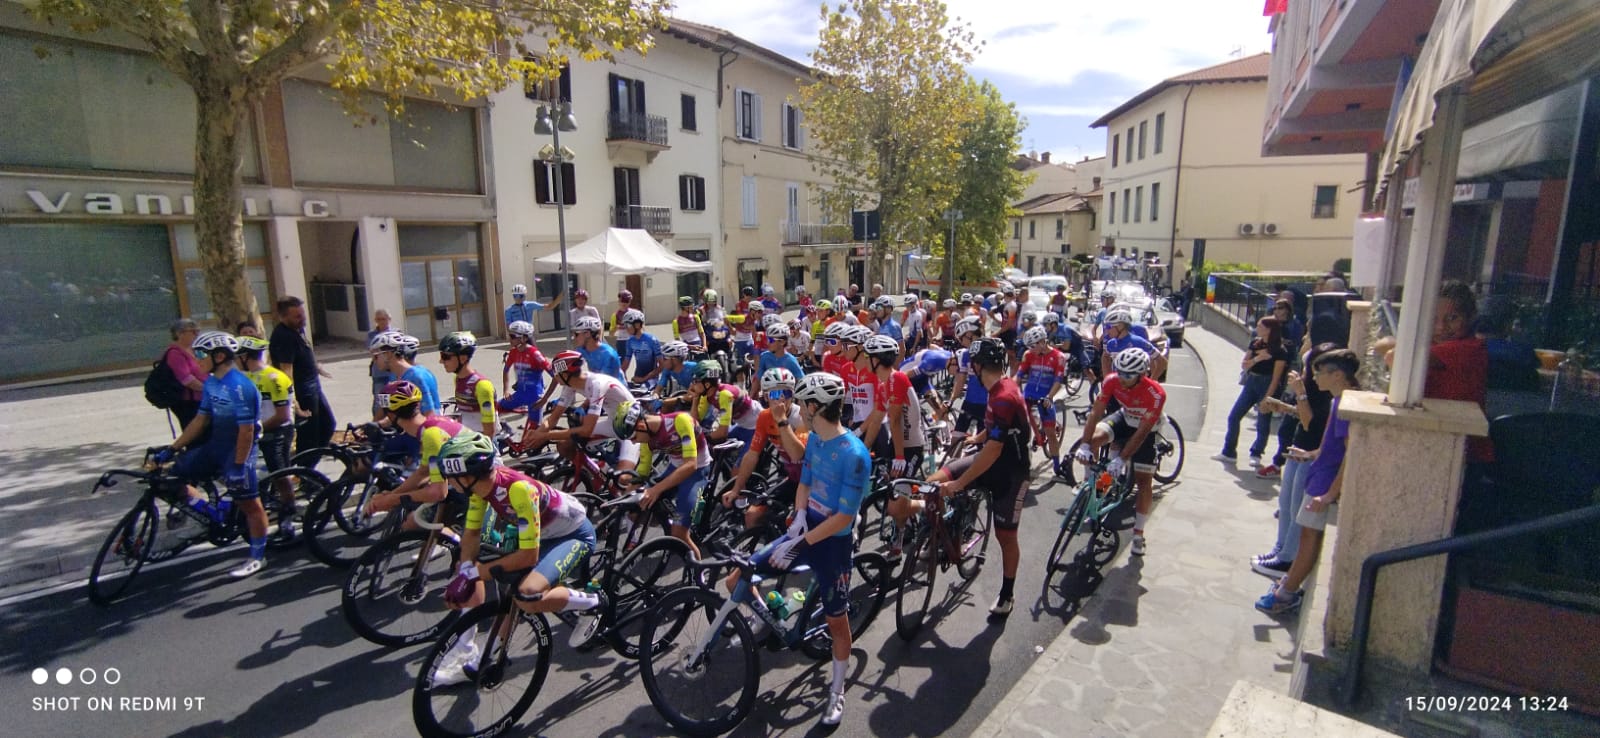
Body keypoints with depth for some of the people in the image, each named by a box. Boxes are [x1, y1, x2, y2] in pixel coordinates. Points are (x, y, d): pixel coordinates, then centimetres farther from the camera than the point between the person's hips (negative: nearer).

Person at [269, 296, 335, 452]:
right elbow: (286, 370, -30)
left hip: (313, 386, 10)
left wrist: (318, 368, 36)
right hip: (302, 392, -10)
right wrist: (292, 401, -36)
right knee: (309, 433, 0)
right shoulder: (283, 336, -23)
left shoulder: (298, 328, 5)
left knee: (328, 423, 19)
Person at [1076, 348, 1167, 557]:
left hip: (1147, 429, -3)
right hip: (1124, 418, 3)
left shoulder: (1156, 394, -35)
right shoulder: (1112, 381, -26)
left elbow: (1141, 432, -33)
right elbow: (1095, 412, -26)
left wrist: (1121, 459, -37)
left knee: (1144, 481, -2)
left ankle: (1138, 534, 12)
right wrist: (1085, 444, -37)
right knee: (1095, 438, -27)